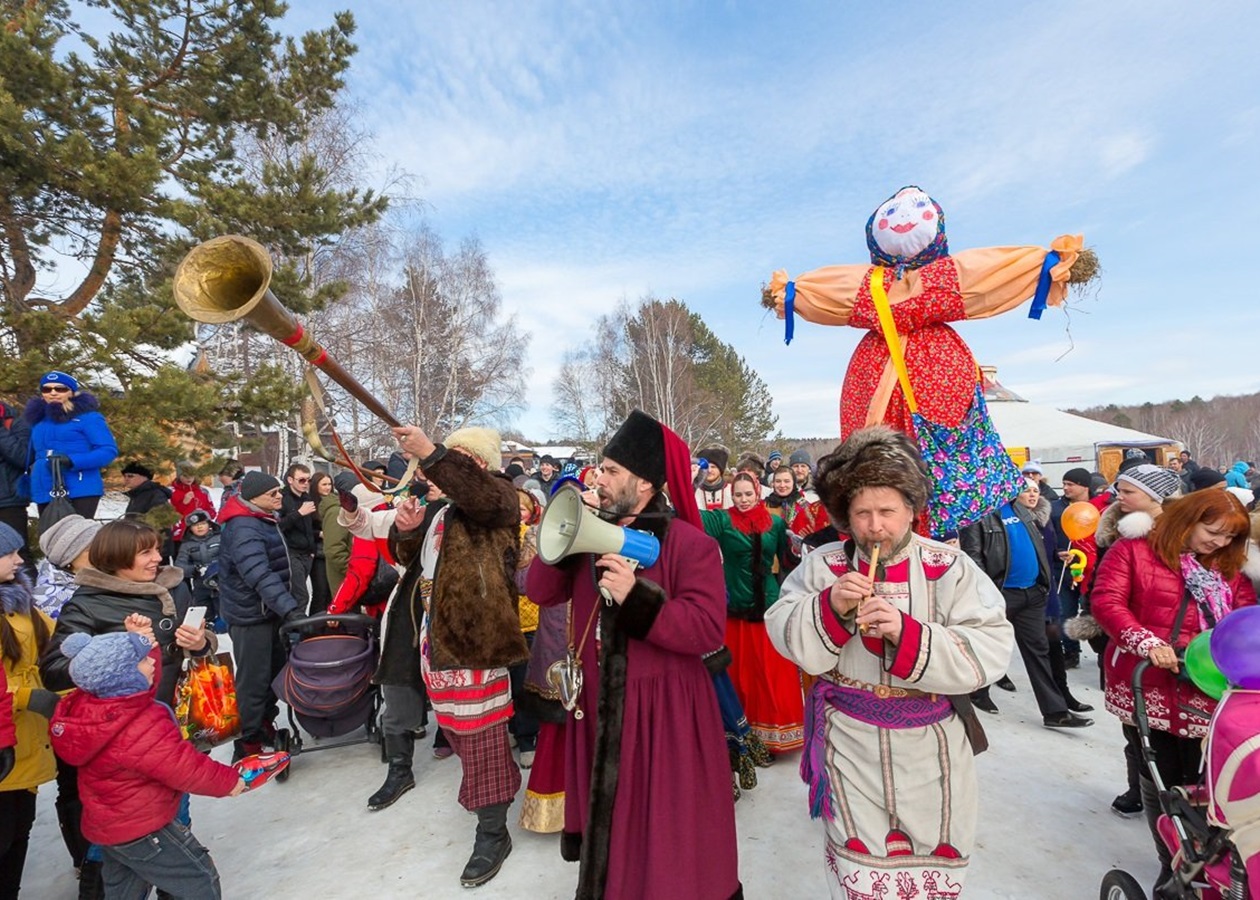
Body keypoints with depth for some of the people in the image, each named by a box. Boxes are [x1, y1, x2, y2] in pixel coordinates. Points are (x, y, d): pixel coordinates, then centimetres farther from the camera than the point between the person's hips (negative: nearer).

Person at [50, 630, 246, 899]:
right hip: (142, 829, -9)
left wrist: (141, 641, -2)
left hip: (109, 824, 9)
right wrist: (229, 781, -12)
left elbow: (144, 682, 9)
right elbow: (187, 769, -28)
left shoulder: (89, 703, -11)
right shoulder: (140, 729, -36)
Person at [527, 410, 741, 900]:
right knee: (605, 813, 23)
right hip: (598, 703, 6)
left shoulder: (690, 543, -15)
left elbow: (708, 630, -22)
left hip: (663, 709, -5)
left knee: (667, 830, 10)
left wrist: (638, 598, -30)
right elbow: (540, 592, -2)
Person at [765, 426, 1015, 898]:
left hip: (929, 743, 1)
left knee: (934, 852, 23)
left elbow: (989, 652, -17)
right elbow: (785, 636, -10)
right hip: (850, 740, 0)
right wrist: (830, 607, -27)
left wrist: (907, 632, -30)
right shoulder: (823, 565, -7)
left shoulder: (950, 567, -10)